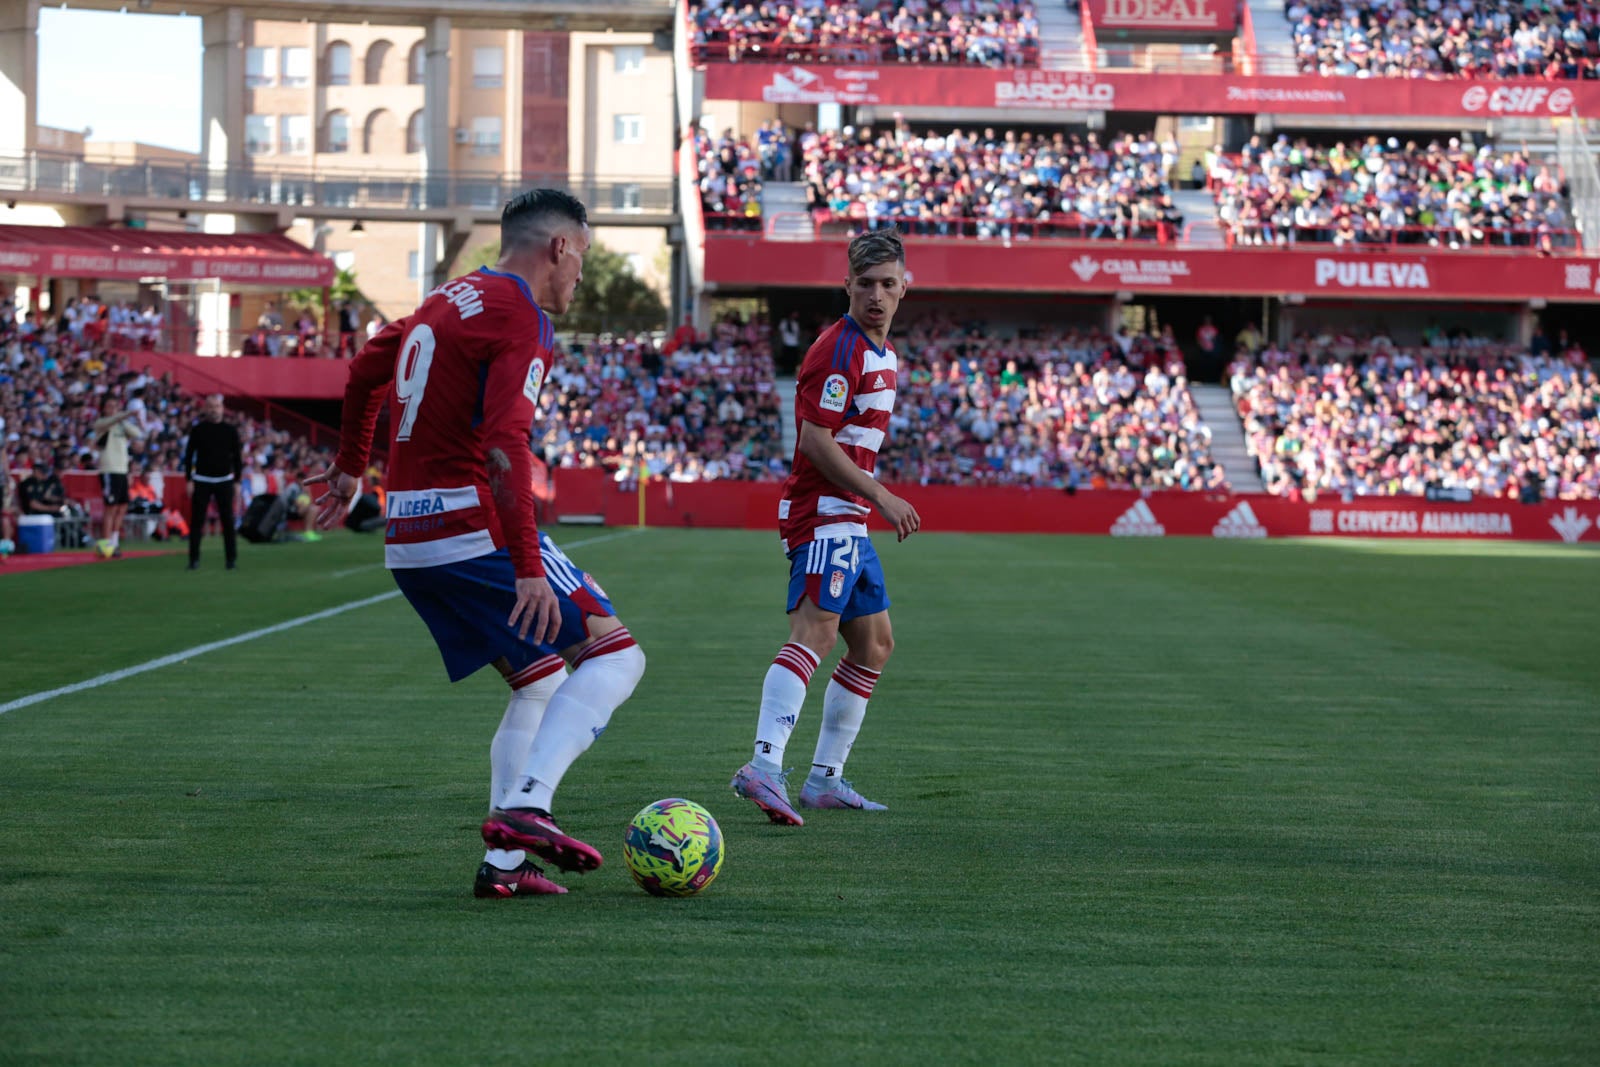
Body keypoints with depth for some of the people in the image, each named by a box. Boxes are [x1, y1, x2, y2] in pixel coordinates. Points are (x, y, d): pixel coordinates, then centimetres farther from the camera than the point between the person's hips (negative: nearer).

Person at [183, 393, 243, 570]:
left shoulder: (230, 430, 5)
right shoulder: (197, 429, 2)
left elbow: (237, 456, 8)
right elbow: (189, 455, 3)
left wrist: (237, 480, 3)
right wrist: (189, 480, -3)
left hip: (224, 481, 0)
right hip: (202, 481, 0)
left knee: (228, 520, -2)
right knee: (196, 520, -2)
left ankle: (232, 558, 4)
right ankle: (194, 559, 3)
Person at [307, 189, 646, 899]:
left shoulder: (449, 300, 18)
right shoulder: (523, 320, -11)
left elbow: (365, 371, 32)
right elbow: (503, 445, -23)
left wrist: (350, 468, 46)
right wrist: (528, 566, -26)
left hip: (407, 541, 9)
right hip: (475, 528, -9)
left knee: (539, 685, 17)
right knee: (615, 655, -6)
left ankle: (504, 863, 10)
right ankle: (525, 807, -21)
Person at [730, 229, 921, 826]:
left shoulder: (882, 351, 18)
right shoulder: (839, 349, -13)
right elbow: (816, 440, -20)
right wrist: (882, 497, -20)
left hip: (849, 520, 10)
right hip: (823, 515, -10)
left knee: (874, 646, 15)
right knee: (815, 632, -26)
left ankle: (826, 779, 20)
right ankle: (765, 766, -40)